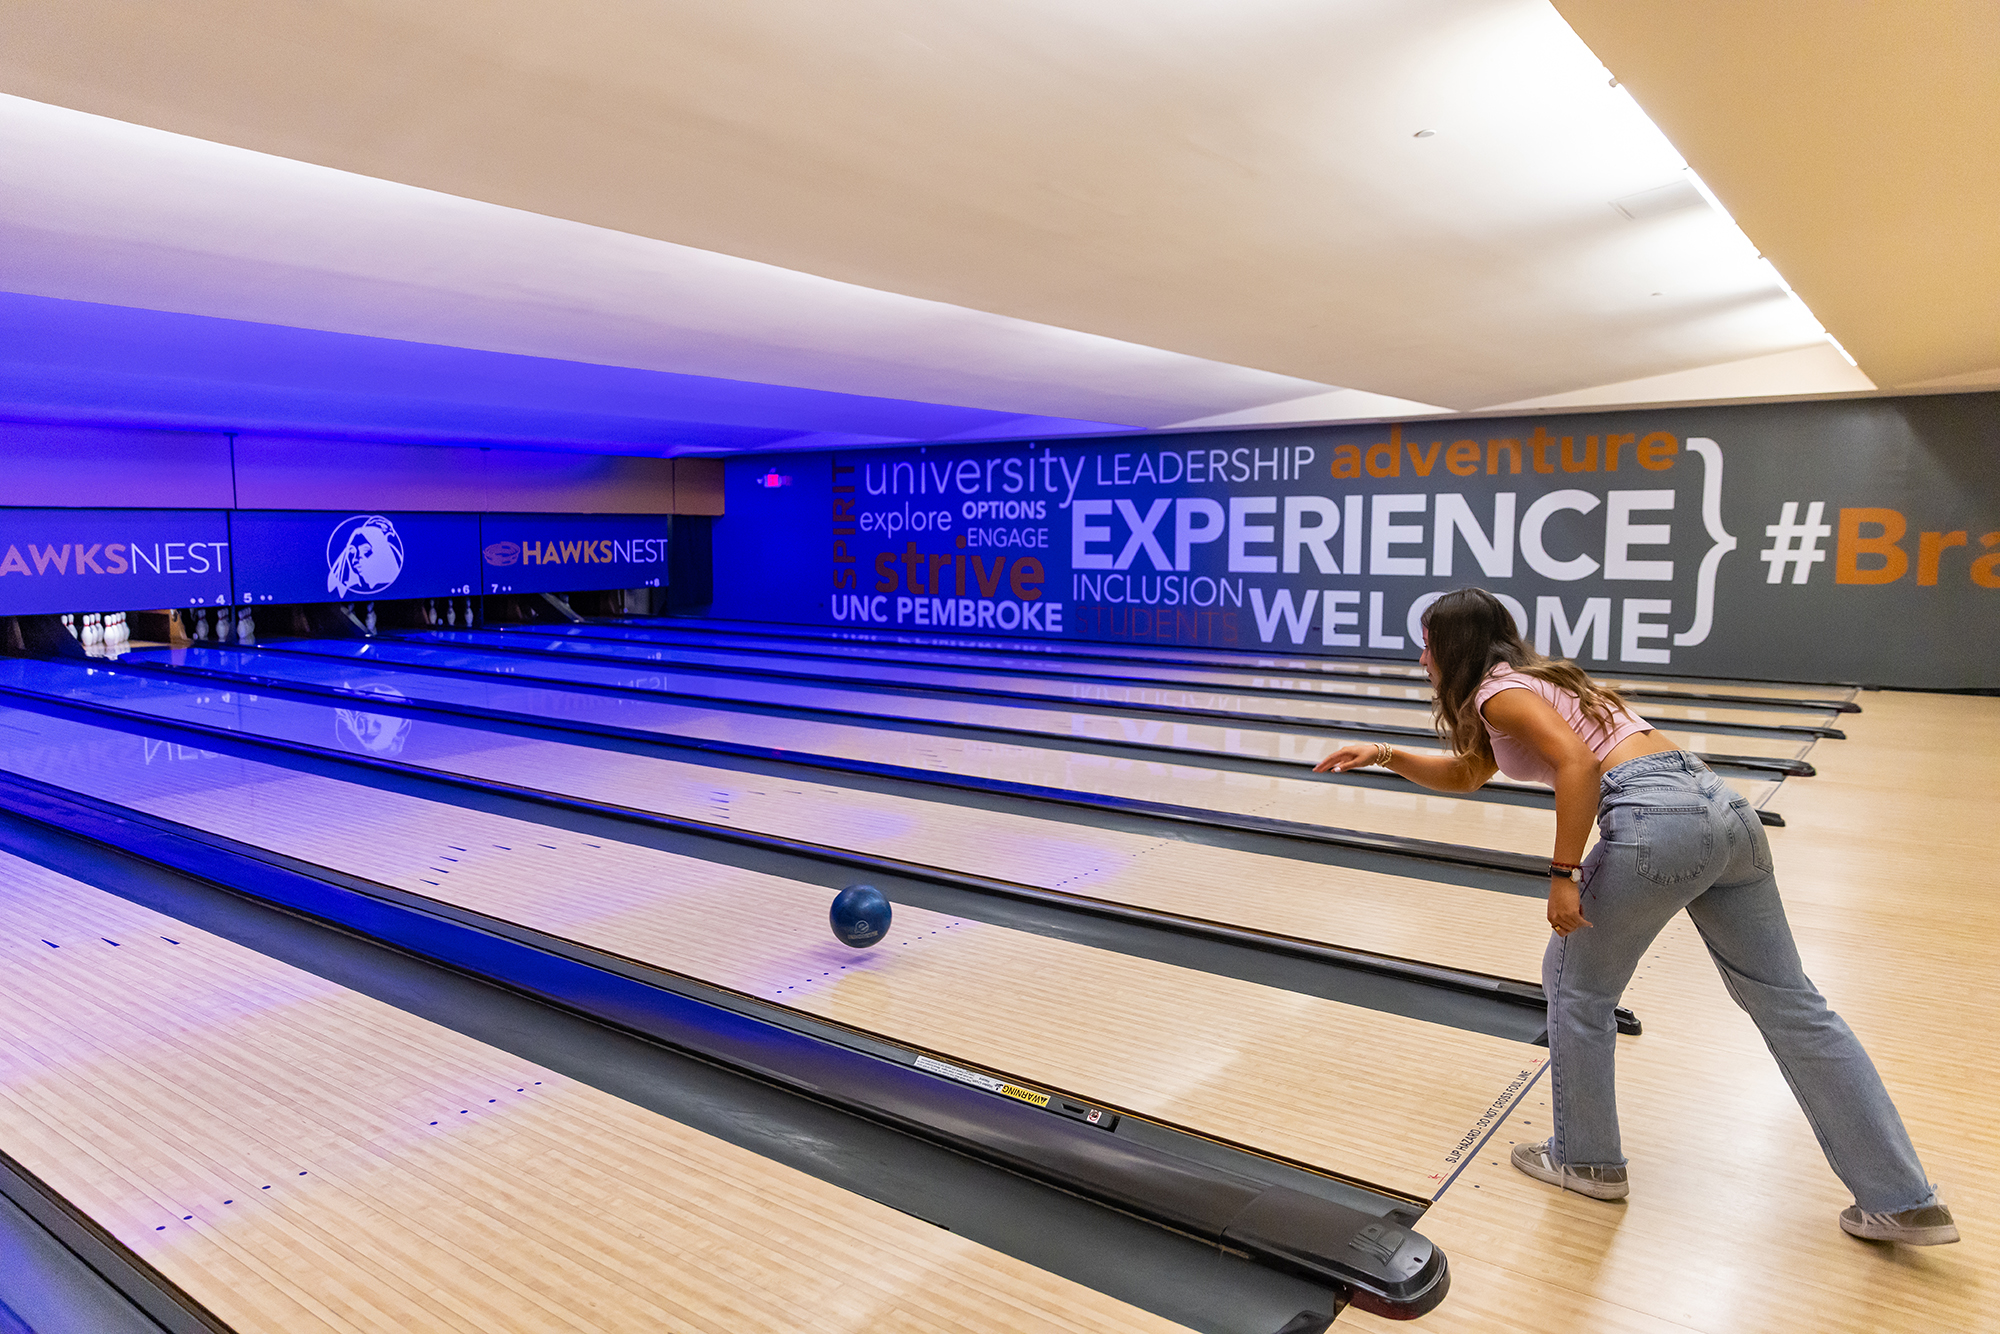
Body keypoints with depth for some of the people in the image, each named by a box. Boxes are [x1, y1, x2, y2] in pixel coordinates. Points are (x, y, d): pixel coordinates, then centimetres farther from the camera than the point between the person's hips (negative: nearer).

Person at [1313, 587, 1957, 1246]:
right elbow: (1464, 775, 38)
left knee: (1576, 984, 11)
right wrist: (1383, 755, 29)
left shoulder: (1498, 691, -1)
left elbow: (1577, 763, -17)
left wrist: (1563, 875, -14)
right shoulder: (1533, 680, 28)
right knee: (1790, 1003, 13)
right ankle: (1904, 1201, 17)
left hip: (1655, 817, -9)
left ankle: (1585, 1159, 25)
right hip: (1722, 806, 9)